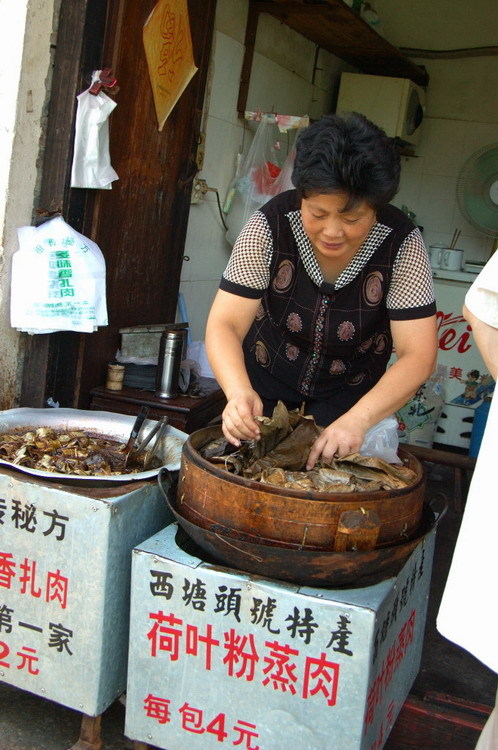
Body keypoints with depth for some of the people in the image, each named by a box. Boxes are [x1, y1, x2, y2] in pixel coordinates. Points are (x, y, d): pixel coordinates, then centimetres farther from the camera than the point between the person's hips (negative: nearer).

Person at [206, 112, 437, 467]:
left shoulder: (402, 242, -24)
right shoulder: (270, 225, -25)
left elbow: (417, 355, -26)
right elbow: (224, 324, -25)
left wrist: (358, 419, -42)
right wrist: (239, 393, -46)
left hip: (351, 392, 0)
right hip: (265, 381, 0)